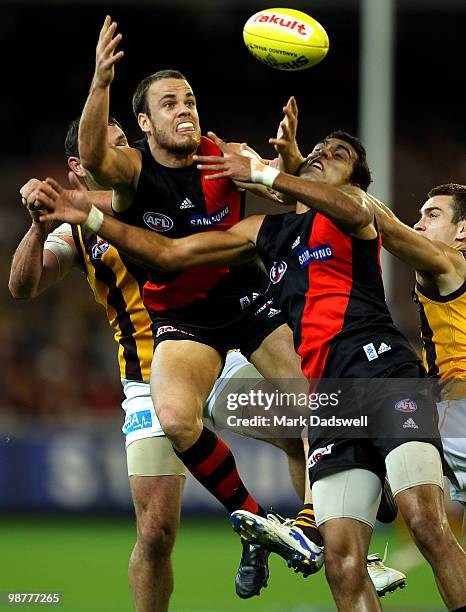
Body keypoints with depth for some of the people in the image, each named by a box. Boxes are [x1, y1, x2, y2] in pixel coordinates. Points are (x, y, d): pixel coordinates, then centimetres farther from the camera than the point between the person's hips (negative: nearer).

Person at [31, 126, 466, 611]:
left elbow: (354, 212, -16)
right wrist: (91, 216, 19)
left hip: (382, 369, -5)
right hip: (328, 395, 5)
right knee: (341, 561, -10)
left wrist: (259, 172, -21)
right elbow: (169, 253, 28)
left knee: (426, 523, -25)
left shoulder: (354, 204, 11)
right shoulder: (265, 231, 27)